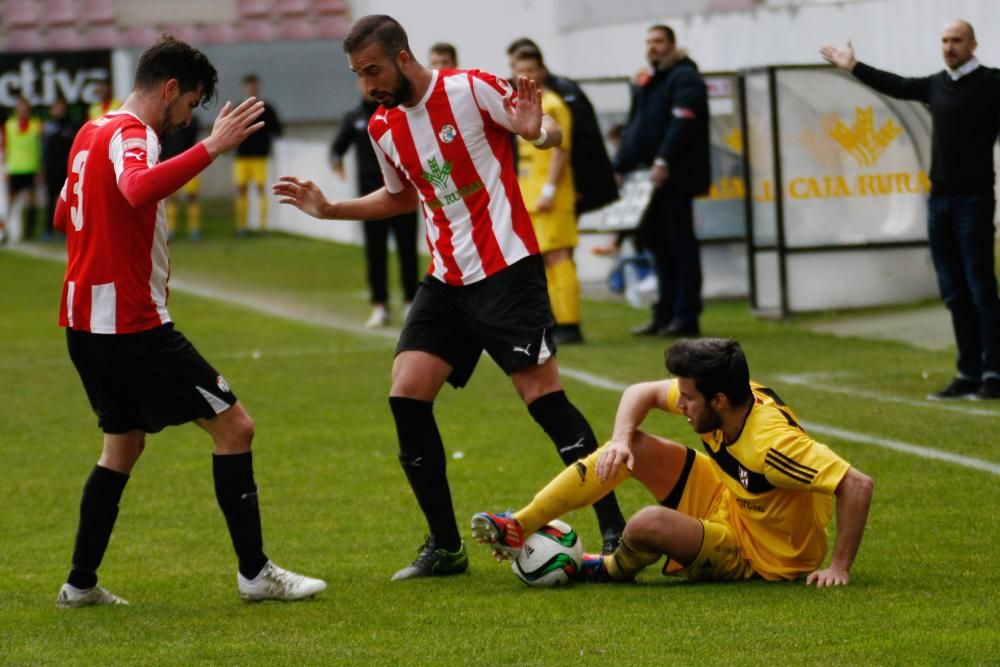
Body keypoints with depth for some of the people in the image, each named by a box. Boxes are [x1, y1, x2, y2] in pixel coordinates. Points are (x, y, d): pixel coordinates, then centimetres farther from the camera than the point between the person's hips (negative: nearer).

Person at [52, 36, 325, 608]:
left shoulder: (91, 133, 14)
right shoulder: (130, 135, -15)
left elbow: (65, 215, 28)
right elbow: (138, 190, -39)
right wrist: (212, 148, -43)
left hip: (85, 320, 10)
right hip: (132, 322, -10)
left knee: (124, 444, 21)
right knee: (234, 426, -4)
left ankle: (81, 583, 19)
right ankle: (255, 572, -2)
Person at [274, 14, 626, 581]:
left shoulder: (471, 88, -10)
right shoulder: (383, 127, 9)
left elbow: (551, 132, -5)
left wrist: (539, 131, -28)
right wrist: (329, 209, 17)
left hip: (507, 268, -7)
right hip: (447, 279, 7)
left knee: (543, 394, -12)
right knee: (406, 397, -4)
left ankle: (615, 530, -5)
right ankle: (446, 547, 6)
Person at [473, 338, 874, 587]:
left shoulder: (770, 444, -36)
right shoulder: (719, 396, -13)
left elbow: (858, 485, -37)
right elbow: (642, 392, 2)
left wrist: (839, 567, -34)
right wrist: (621, 440, -17)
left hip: (761, 555, -8)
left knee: (646, 525, -29)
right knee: (630, 448, -5)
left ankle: (614, 570, 8)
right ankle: (520, 528, -3)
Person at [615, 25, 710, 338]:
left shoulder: (684, 78, -5)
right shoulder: (644, 84, 21)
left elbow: (682, 123, -18)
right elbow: (633, 129, 23)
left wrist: (663, 161, -26)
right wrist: (620, 167, 14)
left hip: (674, 176, -9)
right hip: (649, 174, 9)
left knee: (680, 244, -7)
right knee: (653, 237, 9)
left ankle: (686, 317, -5)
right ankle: (664, 314, 14)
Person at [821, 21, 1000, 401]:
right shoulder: (937, 85, 15)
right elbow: (896, 86, 29)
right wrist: (854, 68, 38)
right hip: (940, 199, 7)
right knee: (954, 293, 7)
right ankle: (969, 374, 11)